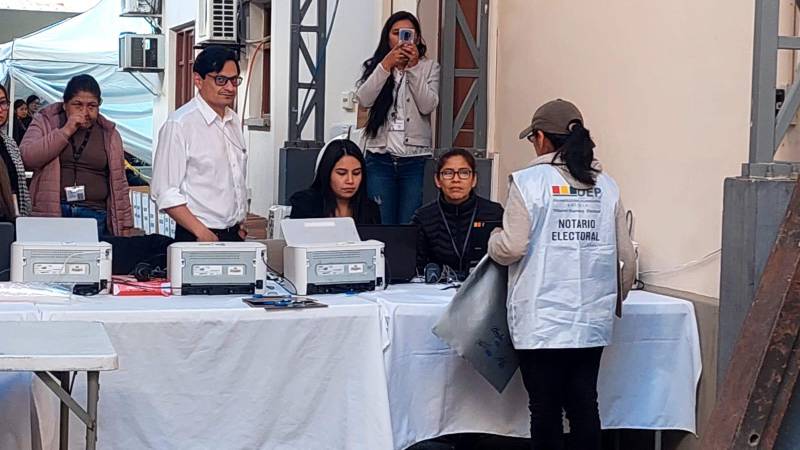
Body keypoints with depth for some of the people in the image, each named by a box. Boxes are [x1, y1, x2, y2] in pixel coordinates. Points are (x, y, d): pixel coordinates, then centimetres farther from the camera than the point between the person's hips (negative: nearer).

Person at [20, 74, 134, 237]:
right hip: (49, 216, -1)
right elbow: (26, 157, -8)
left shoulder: (109, 134, 14)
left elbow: (119, 183, 13)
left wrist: (126, 227, 7)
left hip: (96, 217, 1)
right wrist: (65, 132, -9)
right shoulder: (44, 122, 10)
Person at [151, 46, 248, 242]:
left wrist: (240, 226, 12)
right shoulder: (179, 124, -10)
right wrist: (202, 232, -18)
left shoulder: (234, 121, 13)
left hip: (235, 234, 6)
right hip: (197, 239, -6)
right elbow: (165, 192, -14)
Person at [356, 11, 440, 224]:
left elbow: (428, 106, -8)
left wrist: (413, 67, -13)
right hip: (380, 157, 1)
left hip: (415, 158, 0)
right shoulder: (374, 66, 10)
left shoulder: (429, 67, 7)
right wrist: (386, 65, -16)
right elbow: (364, 100, -8)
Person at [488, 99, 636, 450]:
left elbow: (511, 249, -10)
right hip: (592, 320, 4)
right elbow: (625, 255, 7)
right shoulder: (605, 185, 6)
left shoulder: (529, 181, -7)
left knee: (546, 409, 4)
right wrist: (616, 300, 22)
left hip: (543, 323, -4)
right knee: (584, 405, 9)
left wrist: (494, 240, 12)